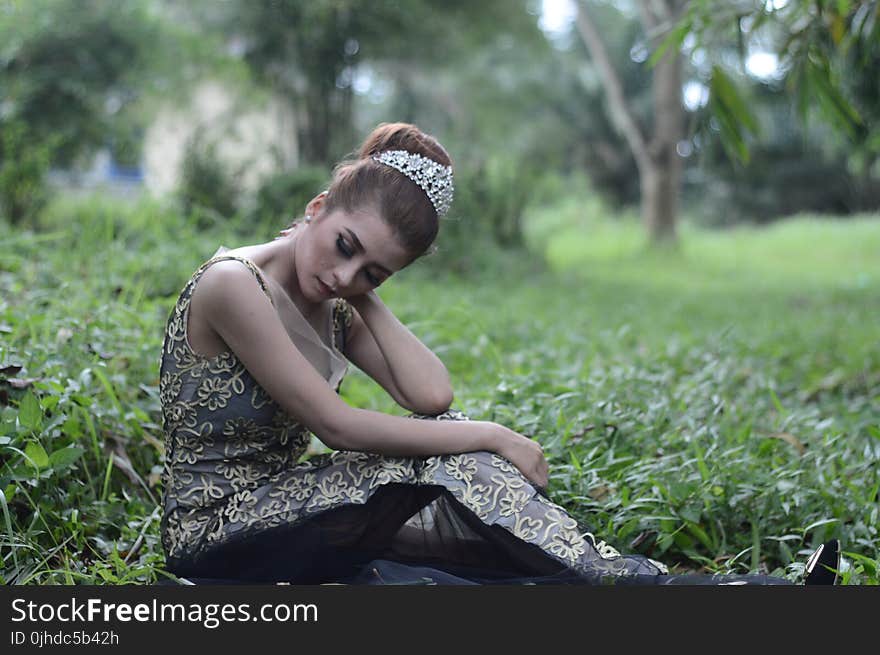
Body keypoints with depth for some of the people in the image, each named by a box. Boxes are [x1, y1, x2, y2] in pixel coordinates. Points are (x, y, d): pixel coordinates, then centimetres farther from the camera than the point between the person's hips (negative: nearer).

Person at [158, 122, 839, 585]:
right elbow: (336, 424, -25)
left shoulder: (332, 307, 5)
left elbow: (432, 394, -11)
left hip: (284, 509, 7)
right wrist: (495, 440, -21)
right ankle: (642, 583, -21)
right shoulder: (232, 285, -19)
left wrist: (364, 293, -8)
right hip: (215, 530, -7)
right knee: (444, 453, -25)